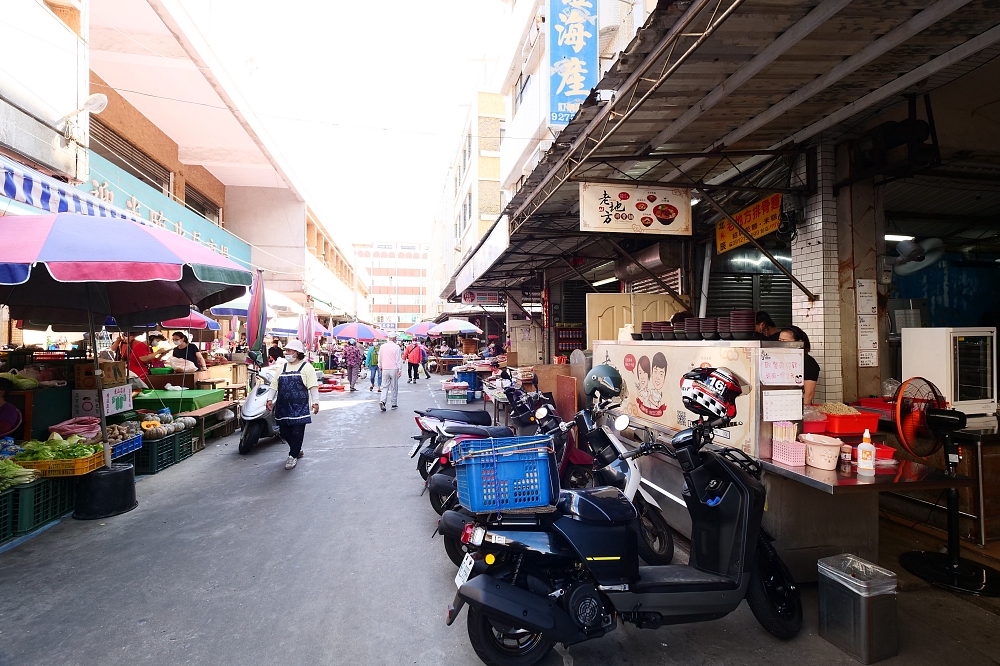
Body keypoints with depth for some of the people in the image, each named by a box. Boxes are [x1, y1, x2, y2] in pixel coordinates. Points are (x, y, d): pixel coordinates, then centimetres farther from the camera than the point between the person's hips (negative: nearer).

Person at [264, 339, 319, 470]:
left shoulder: (306, 367, -2)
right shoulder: (282, 367, 16)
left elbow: (313, 386, -8)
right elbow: (274, 384, 17)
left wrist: (315, 402, -15)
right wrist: (270, 399, 6)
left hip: (299, 407, -6)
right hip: (283, 406, 6)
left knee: (297, 432, -3)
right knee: (284, 432, 9)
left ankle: (293, 455, 12)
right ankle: (297, 450, 30)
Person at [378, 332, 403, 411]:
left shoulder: (382, 346, 3)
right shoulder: (396, 347, -9)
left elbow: (380, 358, 13)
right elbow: (399, 359, -9)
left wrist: (380, 367, 27)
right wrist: (400, 370, -5)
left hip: (385, 369, 3)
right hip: (394, 369, -3)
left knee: (385, 386, 7)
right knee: (394, 387, 7)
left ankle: (382, 401, -13)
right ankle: (394, 404, 12)